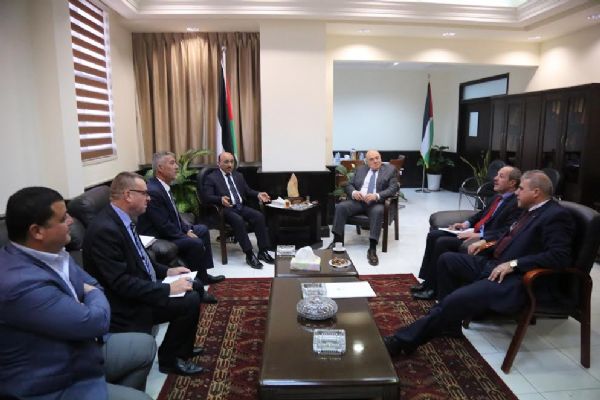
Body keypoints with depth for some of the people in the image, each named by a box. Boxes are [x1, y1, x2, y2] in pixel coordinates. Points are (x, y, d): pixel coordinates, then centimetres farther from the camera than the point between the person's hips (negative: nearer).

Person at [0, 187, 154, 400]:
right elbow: (96, 322, -30)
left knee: (146, 344, 16)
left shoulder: (52, 251, -4)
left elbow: (94, 286, 8)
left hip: (80, 348, 9)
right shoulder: (20, 284, -34)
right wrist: (93, 294, -8)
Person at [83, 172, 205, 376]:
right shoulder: (105, 229, -27)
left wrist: (166, 271, 6)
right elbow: (121, 283, -29)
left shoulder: (123, 219, 3)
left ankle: (181, 346, 24)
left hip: (141, 286, 10)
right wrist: (167, 289, -25)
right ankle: (170, 358, 4)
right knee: (190, 301, -19)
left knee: (195, 286, 10)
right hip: (126, 305, -10)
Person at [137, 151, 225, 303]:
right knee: (196, 243, -26)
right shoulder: (153, 191, -25)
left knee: (202, 230, 16)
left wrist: (188, 229, 0)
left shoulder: (163, 186, 6)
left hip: (168, 231, 11)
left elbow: (175, 215, 13)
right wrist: (187, 235, -18)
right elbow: (164, 226, -26)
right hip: (157, 238, -11)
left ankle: (203, 275, 21)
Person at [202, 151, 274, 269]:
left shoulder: (238, 176, 21)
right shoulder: (211, 178, 2)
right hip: (225, 209, -5)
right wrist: (221, 199, -29)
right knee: (239, 220, -35)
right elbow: (207, 197, -9)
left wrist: (258, 194, -2)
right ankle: (250, 255, -29)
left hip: (241, 207, 5)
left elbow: (248, 190, 20)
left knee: (259, 216, -22)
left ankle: (263, 252, -17)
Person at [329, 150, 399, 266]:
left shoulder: (390, 169, 8)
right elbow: (349, 185, 14)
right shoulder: (360, 169, 19)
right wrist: (354, 192, -11)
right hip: (358, 200, 3)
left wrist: (376, 196, -21)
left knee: (378, 212, -37)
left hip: (376, 202, -3)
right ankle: (337, 240, -19)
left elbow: (393, 189, -4)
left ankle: (372, 249, -37)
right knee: (341, 207, -24)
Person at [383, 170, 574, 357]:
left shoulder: (556, 216, -12)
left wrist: (514, 264, -25)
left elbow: (559, 256, -22)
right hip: (494, 264, 10)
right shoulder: (532, 210, 15)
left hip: (515, 279, -10)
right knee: (447, 260, 10)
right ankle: (448, 320, 14)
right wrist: (488, 243, 12)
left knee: (457, 299, -24)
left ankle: (405, 339, -13)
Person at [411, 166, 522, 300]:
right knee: (433, 235, -2)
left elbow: (506, 232, -23)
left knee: (442, 242, -23)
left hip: (484, 240, -9)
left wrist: (478, 235, -27)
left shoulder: (516, 203, -14)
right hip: (474, 231, 10)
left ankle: (432, 288, -10)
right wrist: (466, 224, 9)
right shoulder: (497, 197, 14)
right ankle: (427, 280, 1)